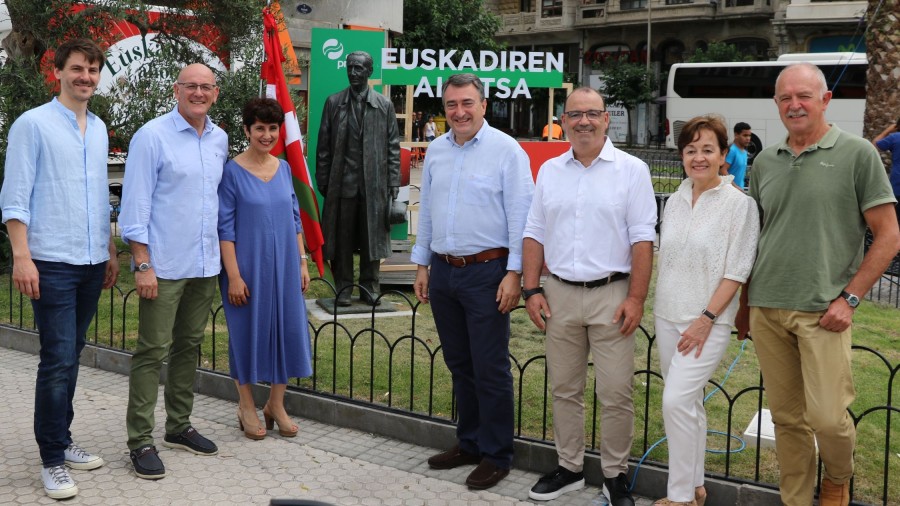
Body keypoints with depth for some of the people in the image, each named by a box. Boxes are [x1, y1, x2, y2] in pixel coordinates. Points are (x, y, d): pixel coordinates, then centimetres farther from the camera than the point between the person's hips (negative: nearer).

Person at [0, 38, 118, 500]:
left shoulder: (99, 129, 14)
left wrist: (110, 252, 19)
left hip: (92, 263, 6)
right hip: (52, 262, -6)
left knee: (70, 357, 12)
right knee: (57, 360, -6)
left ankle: (62, 441, 23)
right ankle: (52, 461, 3)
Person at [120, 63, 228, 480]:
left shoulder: (220, 140, 11)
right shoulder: (152, 136, -7)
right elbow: (135, 203, -10)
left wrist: (225, 254, 14)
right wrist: (143, 265, -14)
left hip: (205, 265, 6)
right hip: (164, 266, -6)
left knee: (189, 347, 14)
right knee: (152, 351, -3)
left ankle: (179, 426, 26)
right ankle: (140, 441, 3)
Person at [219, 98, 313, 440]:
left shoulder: (284, 168, 6)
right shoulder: (232, 172, -9)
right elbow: (225, 227, -10)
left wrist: (302, 262, 8)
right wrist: (233, 276, -14)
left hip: (284, 267, 5)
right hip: (248, 267, -5)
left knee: (286, 330, 8)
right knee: (248, 332, 6)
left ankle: (276, 405, 24)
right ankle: (246, 407, 22)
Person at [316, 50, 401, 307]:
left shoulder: (384, 105, 6)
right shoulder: (334, 102, 6)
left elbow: (393, 147, 6)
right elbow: (324, 145, 7)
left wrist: (393, 183, 0)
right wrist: (323, 181, 2)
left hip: (374, 183, 0)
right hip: (342, 182, 0)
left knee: (372, 236, 5)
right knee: (341, 238, 4)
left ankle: (369, 286, 16)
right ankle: (344, 288, 13)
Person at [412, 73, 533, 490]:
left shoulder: (506, 151, -8)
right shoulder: (436, 151, 10)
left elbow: (520, 217, -10)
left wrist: (514, 274, -14)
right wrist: (422, 264, 15)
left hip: (486, 272, -6)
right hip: (443, 271, 6)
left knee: (490, 369, -1)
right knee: (459, 365, 15)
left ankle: (495, 456, 11)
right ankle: (469, 443, 28)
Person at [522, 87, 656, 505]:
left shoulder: (631, 170, -3)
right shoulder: (549, 171, 9)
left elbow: (642, 239, -6)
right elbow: (535, 234, 11)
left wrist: (636, 298, -12)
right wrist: (532, 289, 3)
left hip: (610, 295, -4)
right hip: (559, 294, 4)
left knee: (615, 394, -1)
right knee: (564, 390, 12)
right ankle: (569, 468, 25)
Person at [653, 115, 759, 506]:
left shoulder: (739, 204, -10)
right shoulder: (675, 201, 8)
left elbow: (737, 271, -12)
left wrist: (707, 318, -16)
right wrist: (660, 307, 12)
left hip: (707, 322, -6)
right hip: (668, 317, 6)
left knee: (676, 401, -14)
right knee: (687, 403, 13)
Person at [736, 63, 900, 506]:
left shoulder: (857, 154, -3)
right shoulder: (764, 162, 11)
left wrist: (849, 298, -10)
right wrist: (744, 302, 17)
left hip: (822, 312, -4)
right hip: (767, 311, 4)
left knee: (827, 416, -5)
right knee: (787, 417, 10)